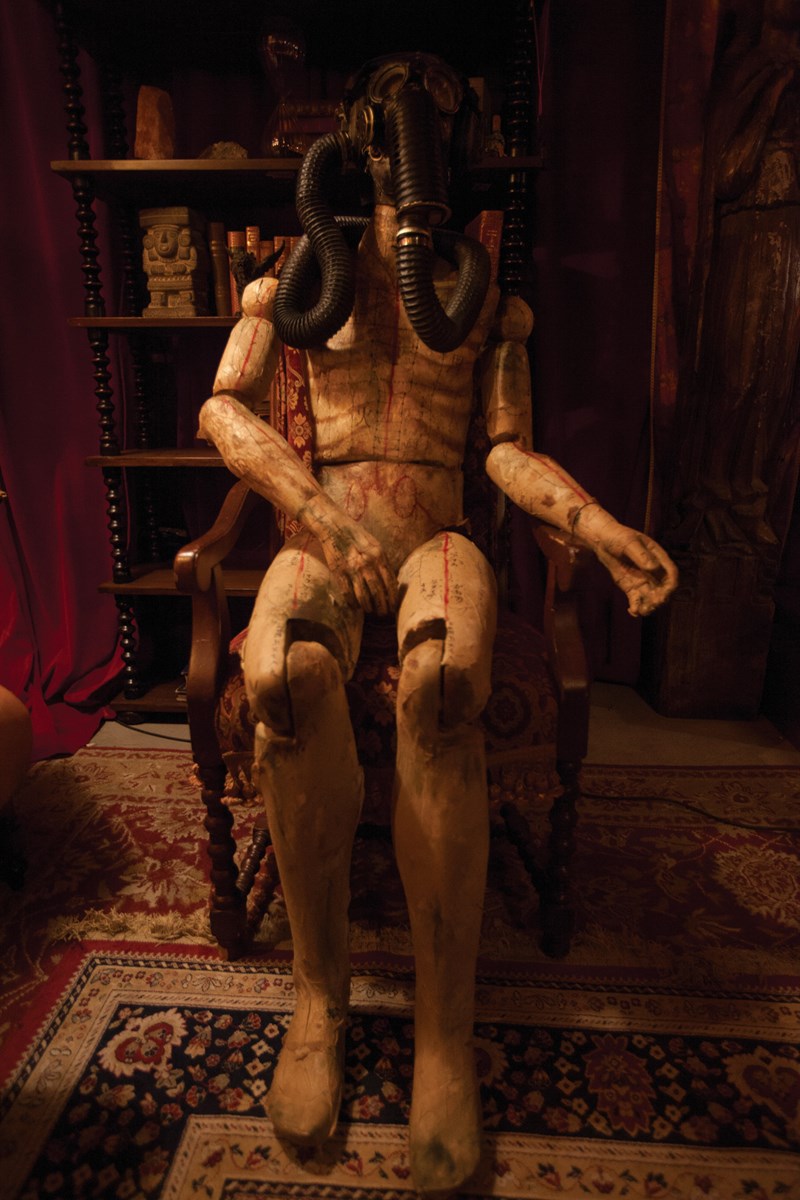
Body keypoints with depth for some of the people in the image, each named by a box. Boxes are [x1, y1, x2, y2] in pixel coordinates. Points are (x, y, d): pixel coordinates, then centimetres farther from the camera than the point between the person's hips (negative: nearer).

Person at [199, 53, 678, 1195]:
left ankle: (446, 1025, -21)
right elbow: (225, 407, 1)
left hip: (435, 535, 0)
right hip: (321, 532, 0)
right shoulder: (304, 268, 17)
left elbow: (510, 449, 8)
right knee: (284, 679, -35)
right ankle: (319, 994, -15)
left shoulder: (485, 291, 19)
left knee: (442, 684, -36)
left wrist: (600, 525, -13)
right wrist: (321, 511, -19)